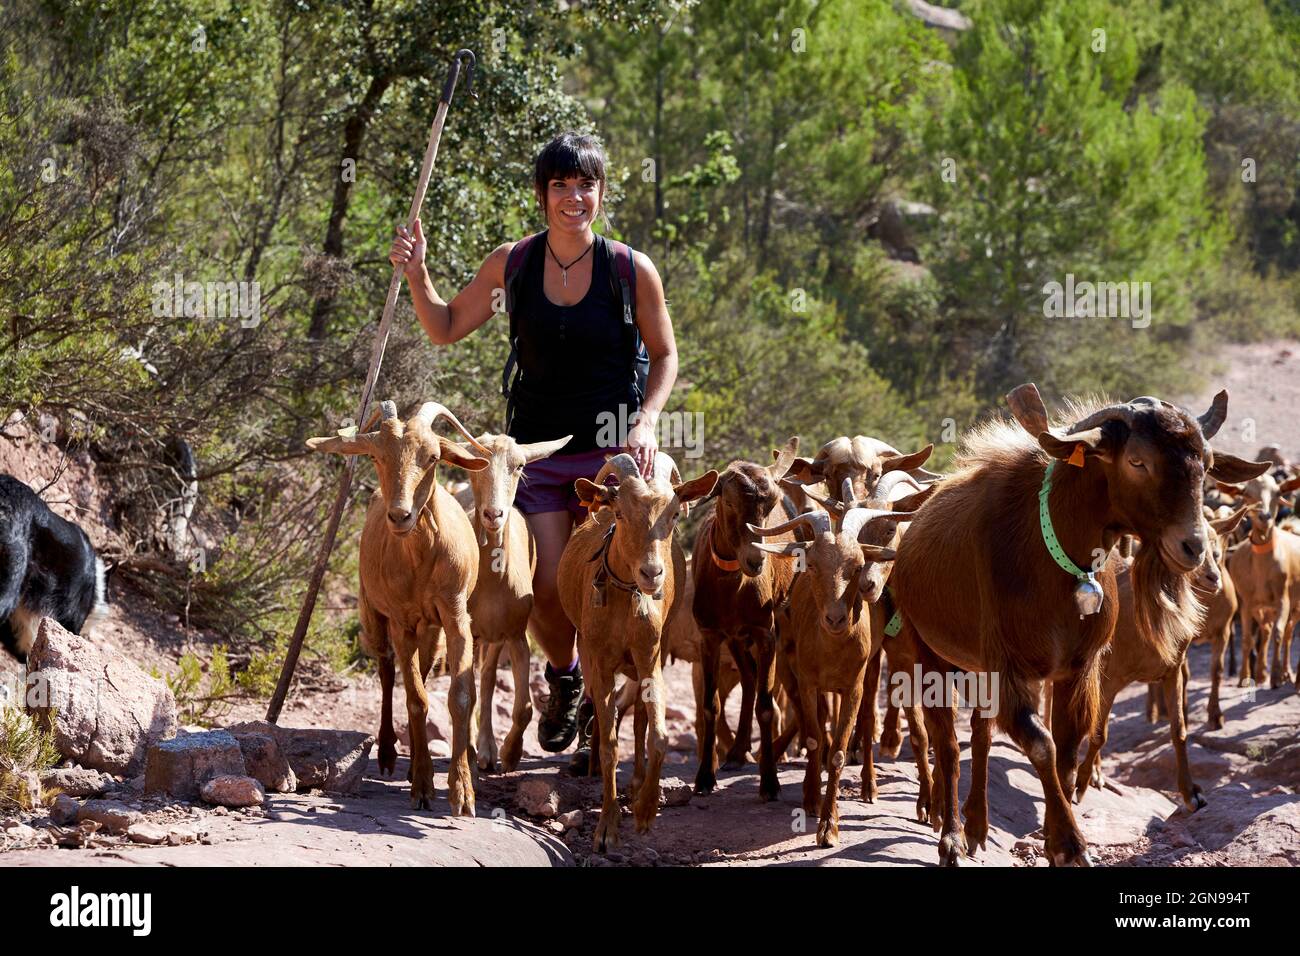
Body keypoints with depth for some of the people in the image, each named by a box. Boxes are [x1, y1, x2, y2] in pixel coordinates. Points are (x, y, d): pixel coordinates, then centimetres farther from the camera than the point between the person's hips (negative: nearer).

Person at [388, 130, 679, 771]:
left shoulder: (631, 270, -5)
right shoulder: (513, 263, 0)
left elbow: (664, 356, 6)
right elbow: (446, 329, 13)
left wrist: (647, 420, -9)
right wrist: (416, 273, -2)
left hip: (612, 452, -2)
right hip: (538, 450, 2)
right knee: (547, 588, -5)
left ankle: (600, 720, 16)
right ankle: (563, 677, 28)